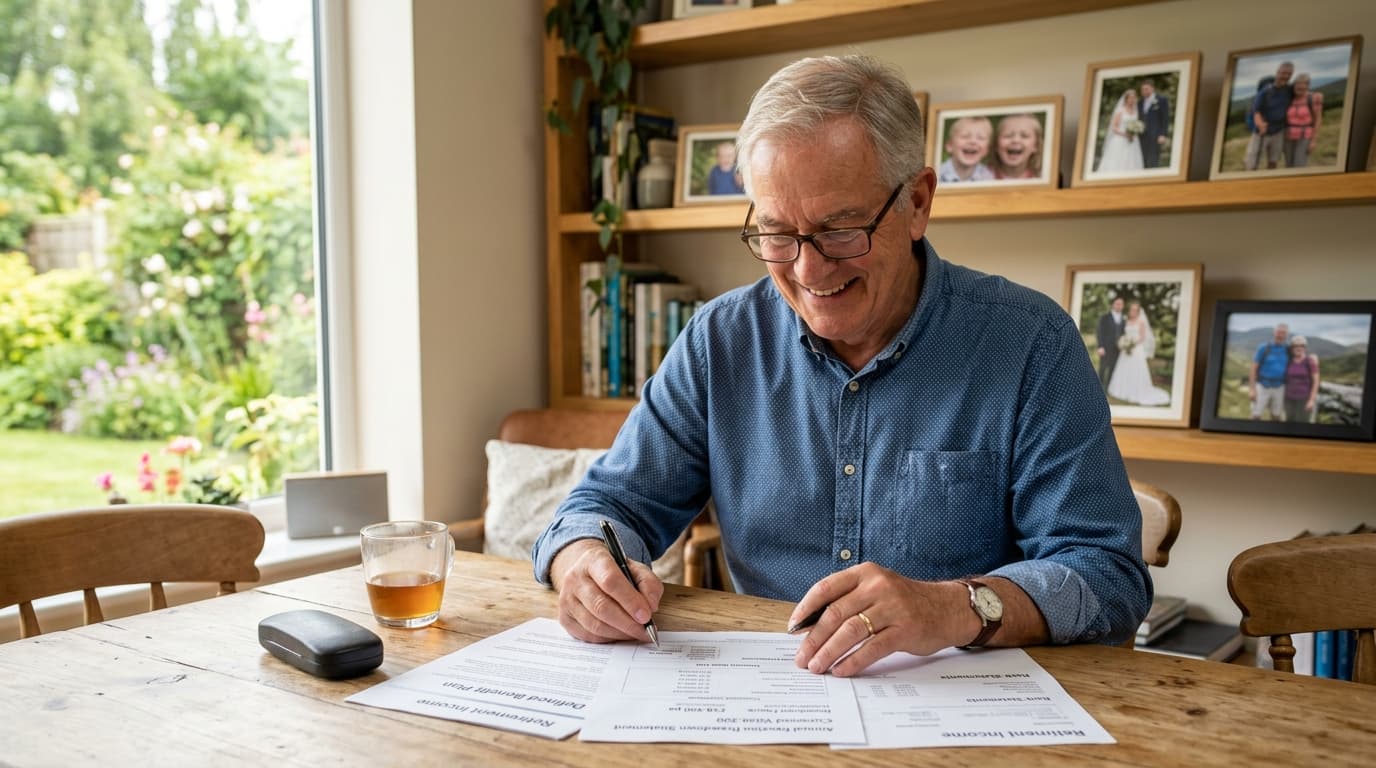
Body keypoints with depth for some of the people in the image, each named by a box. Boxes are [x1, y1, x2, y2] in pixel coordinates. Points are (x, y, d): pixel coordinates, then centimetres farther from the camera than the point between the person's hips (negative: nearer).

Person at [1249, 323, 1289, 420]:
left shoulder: (1288, 351, 4)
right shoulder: (1263, 348, -8)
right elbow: (1253, 368, -9)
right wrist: (1252, 389, -15)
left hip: (1279, 388, 4)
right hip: (1262, 386, -4)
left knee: (1276, 418, 10)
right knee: (1256, 417, -6)